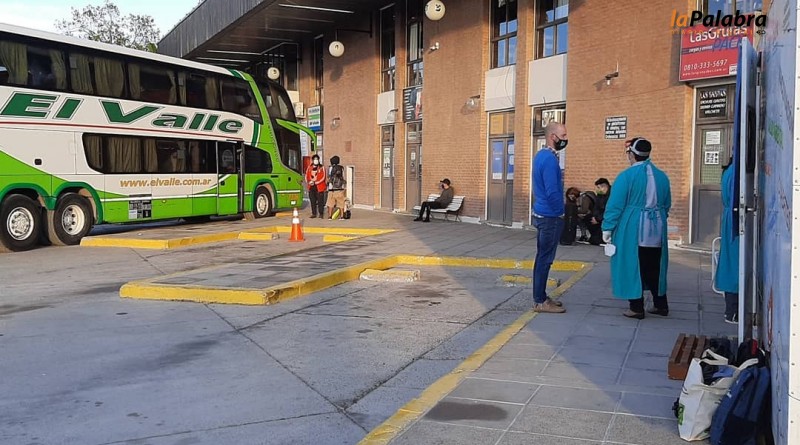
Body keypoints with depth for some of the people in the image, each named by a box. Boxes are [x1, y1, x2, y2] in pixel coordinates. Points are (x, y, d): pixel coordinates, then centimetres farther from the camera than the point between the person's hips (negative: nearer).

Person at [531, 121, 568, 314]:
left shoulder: (542, 155, 12)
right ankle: (540, 301, 3)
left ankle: (541, 297, 23)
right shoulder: (549, 159, -20)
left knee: (543, 258, 15)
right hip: (550, 216, -10)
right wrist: (560, 212, -10)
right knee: (545, 259, -4)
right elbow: (552, 192, -24)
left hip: (543, 214, 10)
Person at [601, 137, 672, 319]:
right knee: (654, 268, 15)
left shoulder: (626, 176, -10)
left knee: (633, 267, 2)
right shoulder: (662, 176, 8)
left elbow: (615, 205, -12)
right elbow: (667, 204, 16)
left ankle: (636, 308, 5)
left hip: (632, 230, -5)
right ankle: (660, 305, 23)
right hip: (656, 230, 6)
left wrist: (607, 228, -7)